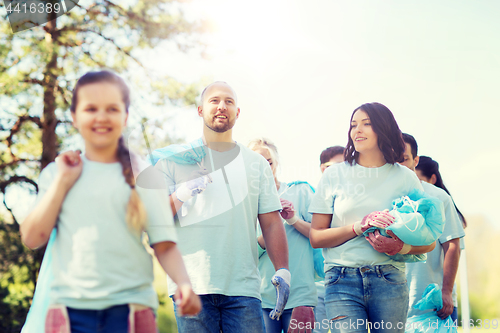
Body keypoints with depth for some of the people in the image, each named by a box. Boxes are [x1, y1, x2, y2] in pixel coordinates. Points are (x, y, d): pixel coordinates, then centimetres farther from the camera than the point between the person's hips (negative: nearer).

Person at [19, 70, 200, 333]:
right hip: (71, 307, 1)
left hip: (129, 305, -1)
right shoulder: (57, 173, 11)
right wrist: (63, 182, -1)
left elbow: (165, 245, 2)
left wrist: (183, 283, -16)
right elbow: (33, 238, 2)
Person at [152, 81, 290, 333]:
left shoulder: (257, 163, 16)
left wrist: (282, 271, -1)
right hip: (191, 285, -1)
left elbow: (271, 223, 11)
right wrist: (181, 194, -14)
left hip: (243, 287, 2)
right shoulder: (173, 160, 9)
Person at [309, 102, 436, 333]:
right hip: (342, 281, -1)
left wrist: (400, 247, -12)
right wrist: (360, 226, -11)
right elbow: (316, 237, 3)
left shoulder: (405, 177, 8)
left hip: (389, 280, 1)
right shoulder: (334, 175, 7)